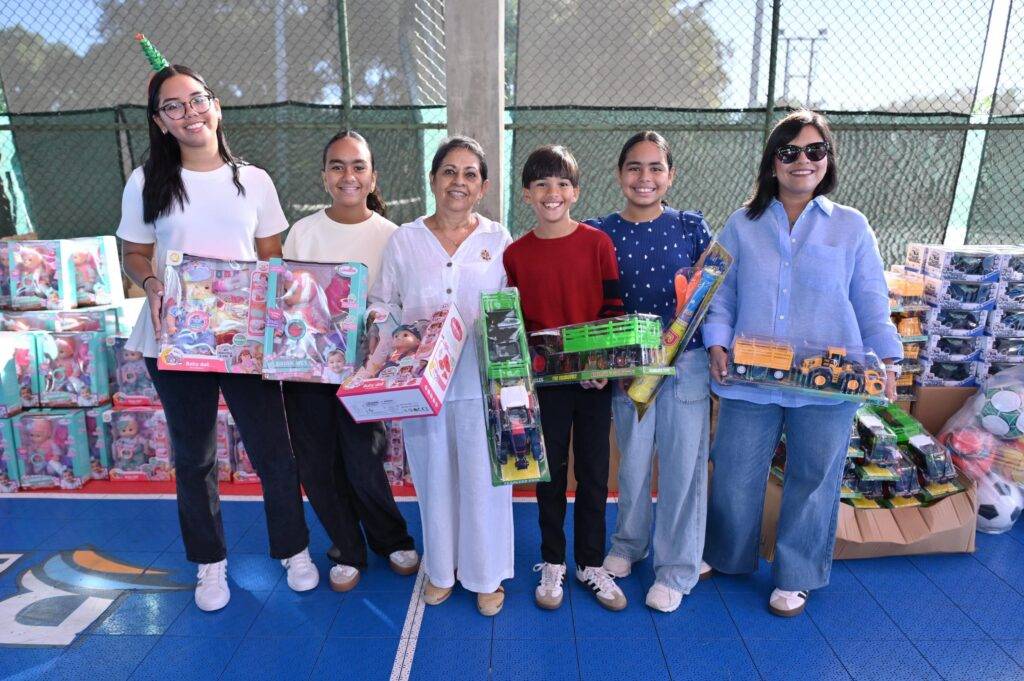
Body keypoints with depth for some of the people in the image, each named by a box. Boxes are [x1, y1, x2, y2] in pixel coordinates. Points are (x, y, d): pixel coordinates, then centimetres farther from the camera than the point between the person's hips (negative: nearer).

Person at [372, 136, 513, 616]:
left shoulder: (499, 241, 4)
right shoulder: (404, 240, 5)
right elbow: (382, 302, 8)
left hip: (482, 382, -1)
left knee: (483, 478, 5)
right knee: (434, 478, 12)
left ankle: (486, 575, 25)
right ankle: (440, 569, 33)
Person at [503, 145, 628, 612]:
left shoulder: (598, 243, -2)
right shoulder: (515, 254, 0)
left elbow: (614, 309, -2)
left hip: (594, 378, 0)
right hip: (544, 379, 1)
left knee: (594, 473, 10)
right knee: (550, 473, 12)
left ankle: (590, 563, 28)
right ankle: (553, 562, 29)